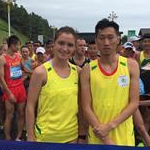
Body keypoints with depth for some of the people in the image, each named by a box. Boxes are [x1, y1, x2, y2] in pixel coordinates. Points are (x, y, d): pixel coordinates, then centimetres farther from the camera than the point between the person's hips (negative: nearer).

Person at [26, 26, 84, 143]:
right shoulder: (41, 72, -13)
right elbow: (30, 106, -10)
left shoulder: (77, 71, -1)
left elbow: (80, 102, 8)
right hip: (46, 136, -3)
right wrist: (30, 137, -9)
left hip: (72, 134, 4)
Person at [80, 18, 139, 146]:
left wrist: (109, 126, -16)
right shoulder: (88, 70, -5)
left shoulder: (131, 65, -3)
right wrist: (106, 140, -14)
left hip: (124, 138, 1)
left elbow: (134, 103, -6)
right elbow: (86, 107, -7)